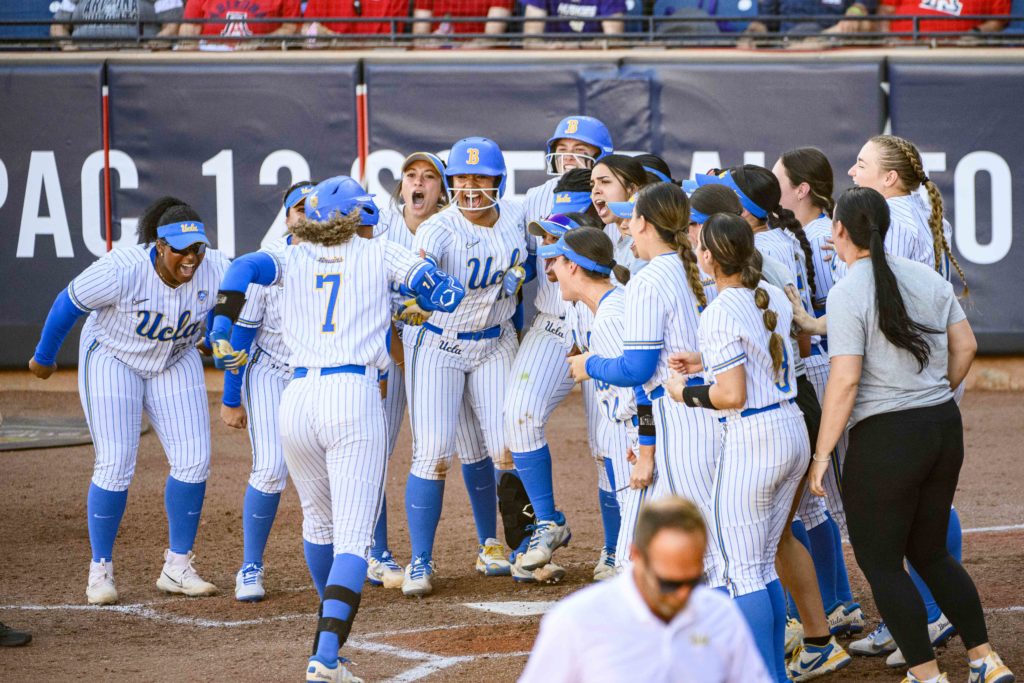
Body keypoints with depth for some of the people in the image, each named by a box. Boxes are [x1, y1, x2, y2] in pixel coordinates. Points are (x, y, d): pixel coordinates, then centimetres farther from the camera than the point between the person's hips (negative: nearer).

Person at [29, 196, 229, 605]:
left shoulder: (215, 271, -24)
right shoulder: (121, 270, -33)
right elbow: (68, 304, -17)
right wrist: (43, 357, -3)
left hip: (175, 363, 4)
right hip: (113, 359, -4)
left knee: (193, 461, -5)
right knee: (115, 466, -11)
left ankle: (177, 568, 7)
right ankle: (100, 570, 4)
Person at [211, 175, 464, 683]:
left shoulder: (293, 260, 16)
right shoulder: (379, 255, 12)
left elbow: (244, 269, -4)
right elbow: (447, 295, 13)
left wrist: (221, 328, -9)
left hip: (297, 398, 4)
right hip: (355, 397, -3)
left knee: (318, 520, 27)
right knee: (353, 535, -8)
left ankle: (333, 617, 47)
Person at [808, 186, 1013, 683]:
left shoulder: (847, 293, -14)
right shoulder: (928, 278, 5)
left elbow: (844, 381, -19)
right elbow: (965, 347, 9)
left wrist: (821, 454, -12)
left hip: (886, 439, -7)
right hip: (945, 428, 7)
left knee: (880, 562, 6)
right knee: (931, 552, 20)